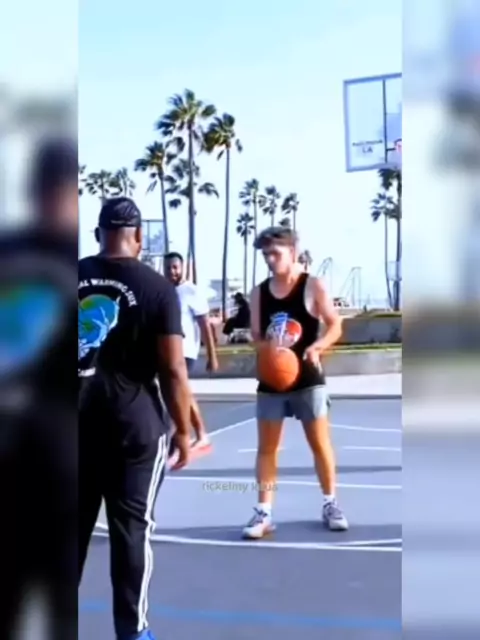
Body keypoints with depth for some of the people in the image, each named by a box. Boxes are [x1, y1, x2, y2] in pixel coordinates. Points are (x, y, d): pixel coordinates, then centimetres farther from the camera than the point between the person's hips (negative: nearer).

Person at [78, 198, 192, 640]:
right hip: (135, 418, -3)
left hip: (81, 414, 4)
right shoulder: (157, 287, -8)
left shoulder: (74, 277, 3)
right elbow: (173, 371, -10)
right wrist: (183, 431, 0)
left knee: (75, 522, 14)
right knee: (131, 527, 6)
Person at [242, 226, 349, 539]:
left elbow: (335, 325, -5)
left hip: (308, 378, -3)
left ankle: (331, 504, 23)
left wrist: (316, 347, -23)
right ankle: (264, 513, 11)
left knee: (320, 443, 6)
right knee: (267, 446, 4)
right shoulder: (259, 293, 4)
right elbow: (256, 336, 10)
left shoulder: (313, 286, -6)